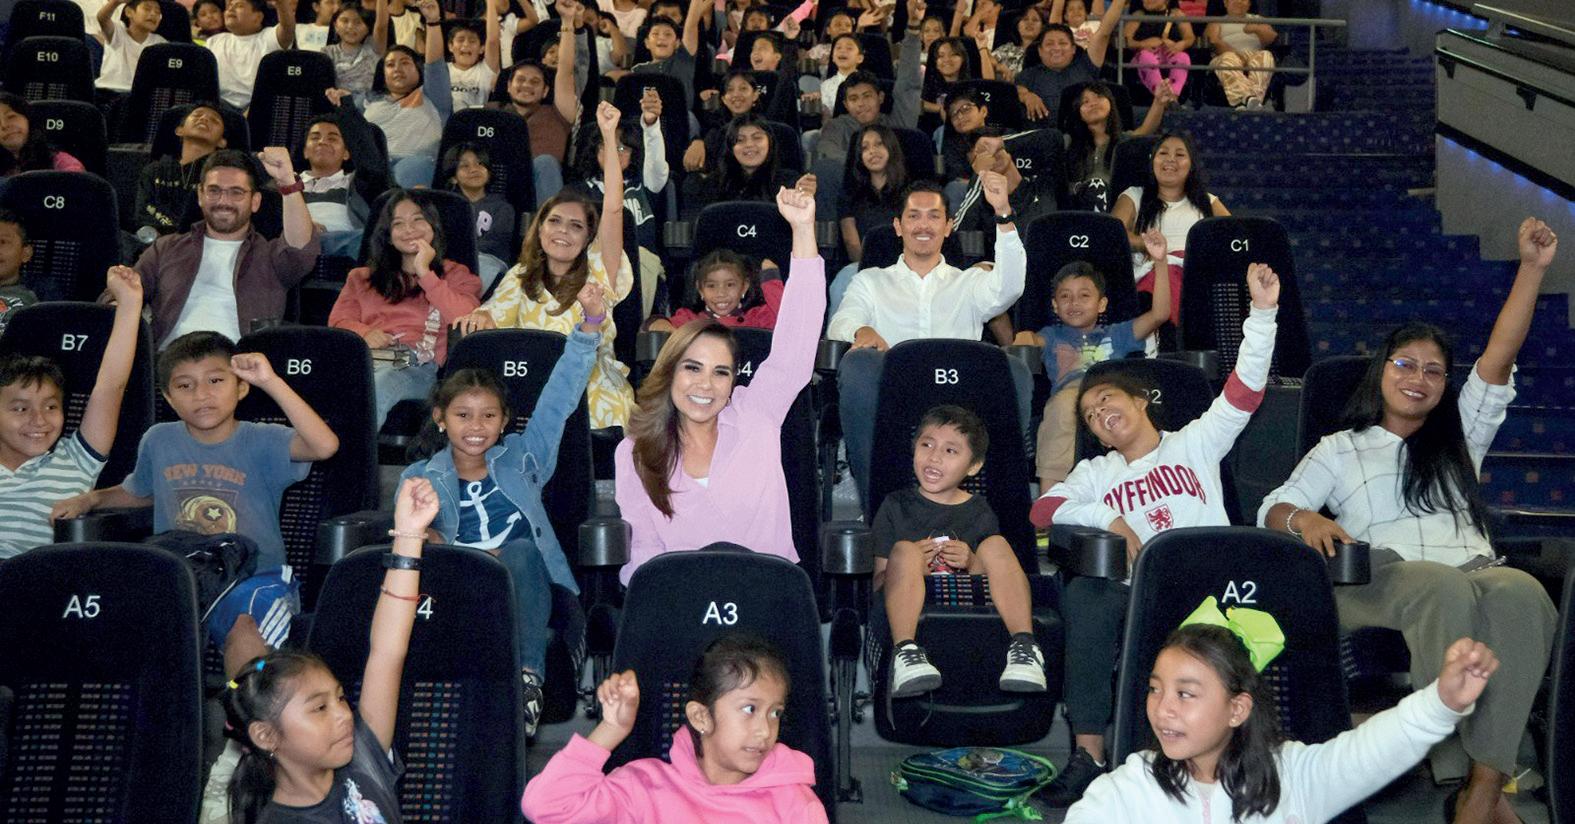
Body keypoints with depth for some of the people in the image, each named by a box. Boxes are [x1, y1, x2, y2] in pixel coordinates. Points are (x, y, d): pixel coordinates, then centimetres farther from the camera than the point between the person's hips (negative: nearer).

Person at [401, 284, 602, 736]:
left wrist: (591, 322, 1)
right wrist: (448, 549, -23)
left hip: (523, 588, 1)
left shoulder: (521, 459, 20)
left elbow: (560, 397, 11)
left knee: (519, 550, -34)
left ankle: (528, 677, -40)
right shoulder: (421, 476, 19)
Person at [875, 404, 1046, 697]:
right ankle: (905, 651, -42)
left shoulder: (979, 512, 14)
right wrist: (912, 568, -18)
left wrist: (973, 564, -11)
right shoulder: (896, 506, 9)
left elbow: (997, 578, 11)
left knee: (995, 545, -15)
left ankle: (1024, 646, -31)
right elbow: (874, 583, 2)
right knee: (904, 550, -23)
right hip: (913, 610, -1)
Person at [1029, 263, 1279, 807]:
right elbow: (1041, 510, 10)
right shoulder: (1097, 472, 25)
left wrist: (1263, 311, -5)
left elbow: (1246, 386, 7)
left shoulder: (1195, 443, 20)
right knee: (1084, 593, -31)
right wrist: (1108, 518, -4)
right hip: (1138, 591, 2)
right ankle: (1090, 754, -28)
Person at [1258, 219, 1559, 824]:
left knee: (1522, 593, -36)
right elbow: (1273, 509, 15)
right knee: (1443, 589, -39)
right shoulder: (1340, 449, 25)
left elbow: (1498, 359, 19)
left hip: (1471, 572, 2)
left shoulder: (1460, 438, 31)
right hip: (1379, 580, -2)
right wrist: (1305, 519, -11)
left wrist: (1532, 268, 9)